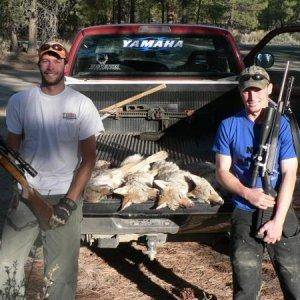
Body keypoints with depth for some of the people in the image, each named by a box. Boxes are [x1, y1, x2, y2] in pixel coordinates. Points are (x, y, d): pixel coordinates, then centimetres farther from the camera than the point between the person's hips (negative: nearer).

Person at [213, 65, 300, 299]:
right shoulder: (229, 126, 0)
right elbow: (222, 171, 2)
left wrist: (278, 221, -13)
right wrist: (248, 193, -16)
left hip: (280, 211, 0)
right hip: (245, 215, 1)